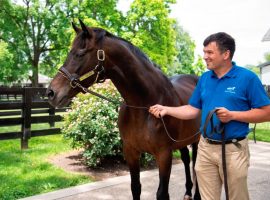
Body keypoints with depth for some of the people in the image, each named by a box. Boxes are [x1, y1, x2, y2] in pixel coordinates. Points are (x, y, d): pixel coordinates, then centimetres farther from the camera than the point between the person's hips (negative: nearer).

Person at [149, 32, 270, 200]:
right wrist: (166, 110, -3)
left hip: (233, 149, -4)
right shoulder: (204, 78, 5)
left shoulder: (247, 78, -10)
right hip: (205, 148, 5)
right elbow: (193, 110, 9)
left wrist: (232, 115, -21)